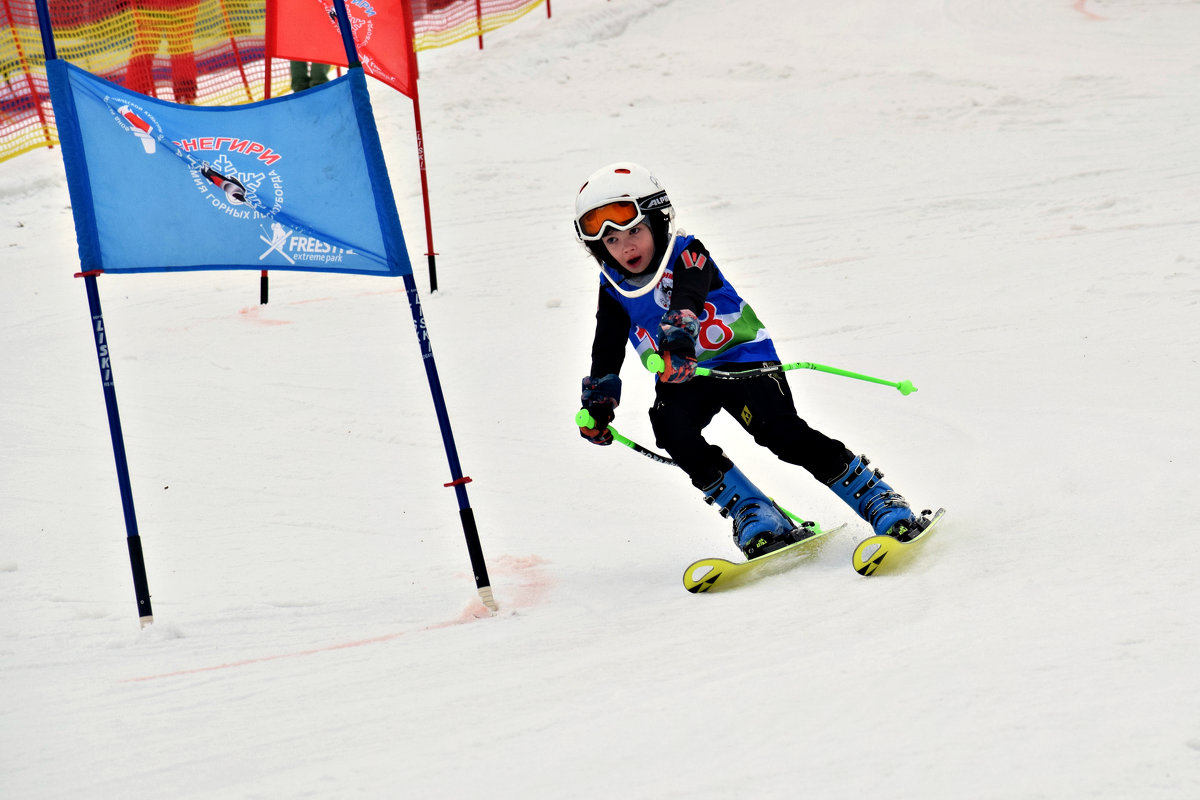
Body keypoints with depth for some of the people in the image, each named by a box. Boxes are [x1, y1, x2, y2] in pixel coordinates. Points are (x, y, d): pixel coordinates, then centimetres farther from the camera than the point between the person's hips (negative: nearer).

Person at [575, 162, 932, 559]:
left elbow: (687, 299, -37)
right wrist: (598, 402, -12)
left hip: (742, 360, -4)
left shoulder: (687, 255, -16)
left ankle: (877, 498, -11)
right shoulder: (615, 288, -1)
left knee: (784, 434, -22)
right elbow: (607, 351, 2)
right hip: (681, 379, 5)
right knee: (670, 426, -26)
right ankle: (752, 513, -18)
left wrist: (677, 337, -57)